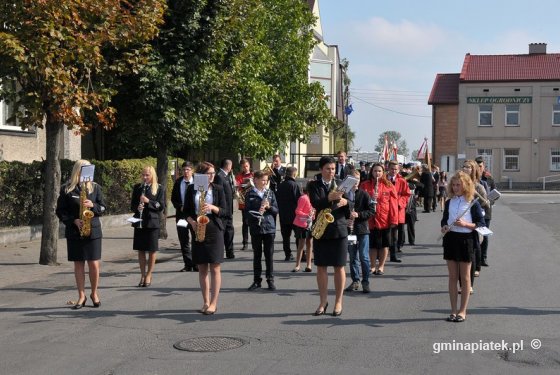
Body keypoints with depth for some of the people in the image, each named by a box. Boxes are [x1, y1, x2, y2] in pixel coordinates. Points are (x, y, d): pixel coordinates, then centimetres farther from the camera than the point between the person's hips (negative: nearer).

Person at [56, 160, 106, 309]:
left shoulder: (95, 187, 5)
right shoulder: (67, 189, 0)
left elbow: (103, 208, 5)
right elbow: (60, 211, 1)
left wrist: (93, 205, -15)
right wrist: (74, 221, -13)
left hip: (93, 230, 0)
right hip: (74, 231, 0)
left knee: (94, 264, -1)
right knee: (78, 264, 5)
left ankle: (94, 293, 18)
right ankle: (81, 296, 13)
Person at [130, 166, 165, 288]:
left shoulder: (158, 188, -1)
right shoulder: (137, 187, 8)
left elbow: (162, 206, -5)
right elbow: (132, 205, 11)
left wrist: (148, 201, -17)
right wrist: (137, 208, -12)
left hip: (152, 222, -3)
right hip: (139, 222, 3)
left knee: (152, 250, 2)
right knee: (140, 250, 6)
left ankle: (149, 275, 14)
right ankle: (142, 275, 17)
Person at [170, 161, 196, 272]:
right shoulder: (178, 182, 4)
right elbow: (173, 198, 7)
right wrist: (180, 207, -9)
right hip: (181, 214, 3)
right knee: (184, 241, 5)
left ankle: (196, 264, 10)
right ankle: (188, 265, 12)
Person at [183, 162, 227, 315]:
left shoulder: (218, 189, 2)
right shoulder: (192, 189, 6)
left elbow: (225, 212, 1)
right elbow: (186, 210, 10)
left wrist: (213, 207, -17)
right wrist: (192, 221, -8)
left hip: (214, 230, -2)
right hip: (198, 231, 2)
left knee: (215, 268, -4)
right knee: (202, 268, 6)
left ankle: (213, 303, -1)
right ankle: (206, 302, 14)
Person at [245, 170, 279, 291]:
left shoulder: (270, 193, 6)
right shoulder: (250, 194, 1)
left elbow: (276, 210, 5)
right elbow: (247, 211, -4)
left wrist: (269, 206, -14)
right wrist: (257, 213, -20)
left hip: (269, 227, 1)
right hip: (256, 228, -1)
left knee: (269, 254, 4)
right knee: (257, 255, 7)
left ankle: (270, 280, 11)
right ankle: (257, 280, 15)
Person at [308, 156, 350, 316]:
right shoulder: (314, 185, 3)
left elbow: (349, 212, 5)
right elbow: (316, 203, -16)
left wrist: (345, 202, -17)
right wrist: (330, 198, -32)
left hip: (339, 230, 0)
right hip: (321, 230, 0)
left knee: (339, 267, 3)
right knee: (321, 267, 3)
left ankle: (338, 302, 12)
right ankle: (323, 302, 13)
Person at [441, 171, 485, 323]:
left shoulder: (473, 203, -5)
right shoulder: (449, 202, 9)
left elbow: (481, 223, -5)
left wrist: (466, 224, -19)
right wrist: (444, 227, -4)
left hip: (466, 239, -4)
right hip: (450, 238, 4)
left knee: (465, 277, 4)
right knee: (452, 276, 7)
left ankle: (463, 311, 11)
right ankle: (453, 310, 14)